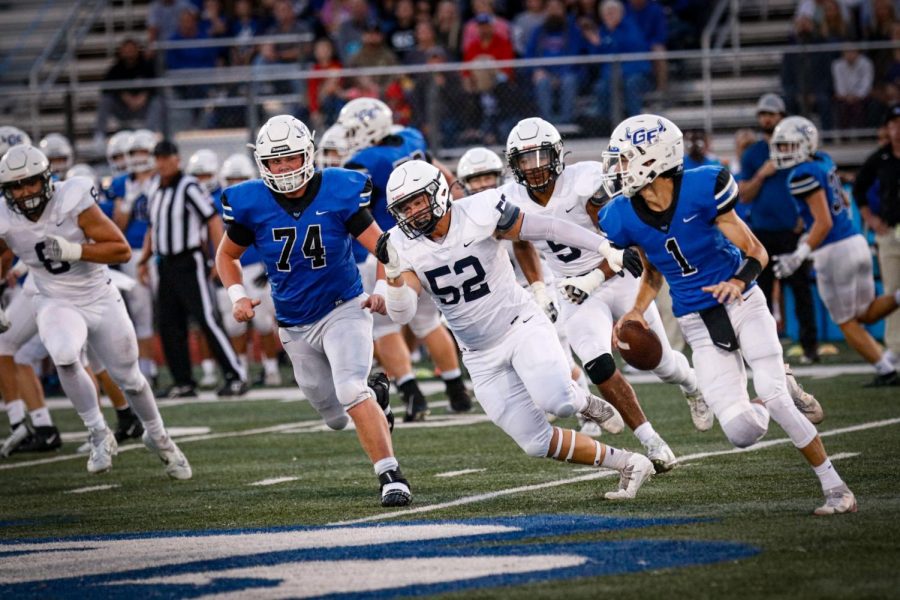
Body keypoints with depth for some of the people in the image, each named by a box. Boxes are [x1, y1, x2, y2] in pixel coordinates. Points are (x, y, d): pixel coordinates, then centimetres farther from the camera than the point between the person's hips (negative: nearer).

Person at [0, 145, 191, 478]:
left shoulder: (72, 202, -22)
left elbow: (122, 250, -21)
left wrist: (73, 251, -33)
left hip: (101, 300, 0)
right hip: (56, 303, 0)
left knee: (128, 378, 11)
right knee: (64, 354, -32)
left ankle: (157, 438, 40)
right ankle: (100, 435, -14)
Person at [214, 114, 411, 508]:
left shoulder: (339, 192, -15)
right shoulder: (251, 204, -10)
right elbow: (227, 255, 7)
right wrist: (237, 296, -11)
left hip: (343, 310, -4)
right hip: (295, 327, 4)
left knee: (351, 391, -27)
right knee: (336, 417, 14)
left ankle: (390, 475, -20)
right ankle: (375, 397, 48)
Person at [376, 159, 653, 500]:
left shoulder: (479, 213, -16)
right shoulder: (403, 247, -8)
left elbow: (547, 229, -9)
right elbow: (401, 313, -18)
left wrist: (607, 249, -10)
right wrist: (393, 272, -38)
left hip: (521, 327, -3)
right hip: (481, 355, 3)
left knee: (555, 402, -32)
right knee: (538, 443, -3)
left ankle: (580, 399, 4)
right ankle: (628, 466, 11)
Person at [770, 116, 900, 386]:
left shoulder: (804, 175, -17)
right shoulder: (823, 161, 10)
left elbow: (824, 222, -23)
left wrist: (799, 256, -27)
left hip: (834, 252, -8)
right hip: (856, 241, 8)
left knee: (847, 323, 6)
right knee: (866, 314, 19)